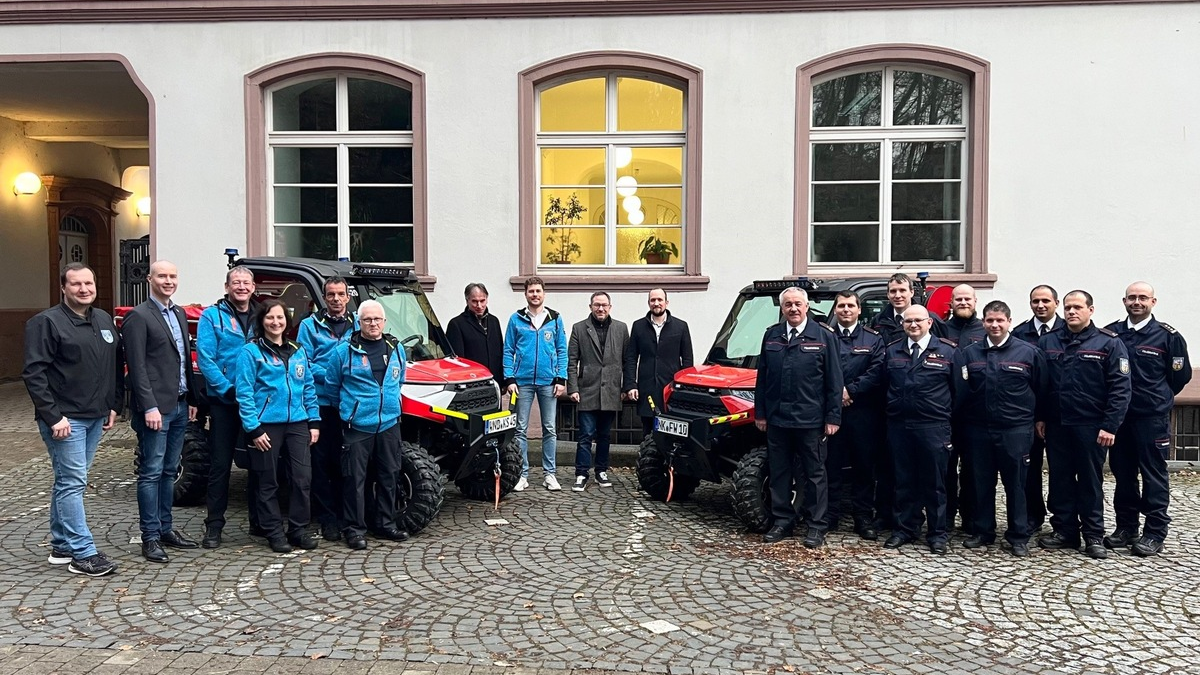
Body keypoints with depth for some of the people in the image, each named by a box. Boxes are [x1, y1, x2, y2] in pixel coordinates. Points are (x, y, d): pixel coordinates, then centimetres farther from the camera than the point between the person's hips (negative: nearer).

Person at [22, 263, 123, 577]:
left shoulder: (104, 320, 13)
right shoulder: (46, 322, -9)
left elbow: (115, 366, 19)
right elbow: (34, 373, -14)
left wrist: (114, 405, 13)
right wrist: (53, 416, -18)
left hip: (95, 417, 7)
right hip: (65, 419, -7)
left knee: (70, 481, 14)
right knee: (72, 482, -6)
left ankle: (61, 546, 24)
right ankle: (83, 554, -2)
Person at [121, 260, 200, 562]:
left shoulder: (179, 314, 15)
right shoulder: (139, 317, -9)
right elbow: (137, 367, -14)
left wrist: (191, 399, 14)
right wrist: (149, 407, -19)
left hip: (179, 406, 8)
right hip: (156, 408, -8)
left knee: (169, 471, 14)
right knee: (152, 472, -1)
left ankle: (166, 529, 23)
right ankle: (150, 537, 5)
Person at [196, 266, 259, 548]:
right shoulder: (212, 316, -1)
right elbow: (205, 358, -8)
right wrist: (229, 389, -17)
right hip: (224, 402, -3)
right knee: (220, 464, 1)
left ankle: (259, 521, 21)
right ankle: (214, 525, 10)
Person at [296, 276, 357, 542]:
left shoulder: (357, 325, 12)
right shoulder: (310, 325, 4)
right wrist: (328, 376, -15)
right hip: (321, 402, -2)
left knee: (344, 461, 9)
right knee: (321, 461, 1)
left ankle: (343, 513, 20)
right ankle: (327, 518, 8)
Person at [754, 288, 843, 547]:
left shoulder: (824, 336, -2)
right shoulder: (771, 336, 8)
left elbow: (834, 380, -3)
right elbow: (762, 377, 11)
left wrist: (833, 417, -7)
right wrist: (760, 413, 7)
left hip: (810, 419, -3)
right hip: (776, 418, 4)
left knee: (814, 474, 6)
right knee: (779, 472, 11)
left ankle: (816, 526, 16)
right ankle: (782, 521, 23)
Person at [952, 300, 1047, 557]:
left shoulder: (1029, 352, 0)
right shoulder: (968, 353, 5)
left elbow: (1041, 390, 5)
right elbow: (960, 391, 5)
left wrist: (1036, 419, 5)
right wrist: (961, 424, 1)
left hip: (1015, 430, -2)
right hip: (977, 430, 2)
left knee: (1015, 484, 5)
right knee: (981, 483, 10)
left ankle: (1019, 536, 17)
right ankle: (982, 531, 23)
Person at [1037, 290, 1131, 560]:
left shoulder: (1109, 343, -5)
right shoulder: (1048, 342, 6)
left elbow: (1121, 388, -9)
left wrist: (1110, 425, -14)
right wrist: (1039, 417, 5)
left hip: (1091, 426, -3)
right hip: (1056, 425, 4)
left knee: (1091, 481, 7)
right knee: (1060, 479, 10)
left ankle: (1093, 535, 17)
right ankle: (1064, 530, 21)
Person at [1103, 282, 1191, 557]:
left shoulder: (1168, 336, -4)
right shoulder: (1110, 333, 3)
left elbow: (1181, 375, 3)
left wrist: (1158, 399, 9)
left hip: (1152, 418, -3)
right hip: (1118, 415, 3)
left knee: (1154, 475, 3)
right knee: (1122, 473, 10)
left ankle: (1155, 534, 11)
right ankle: (1126, 528, 21)